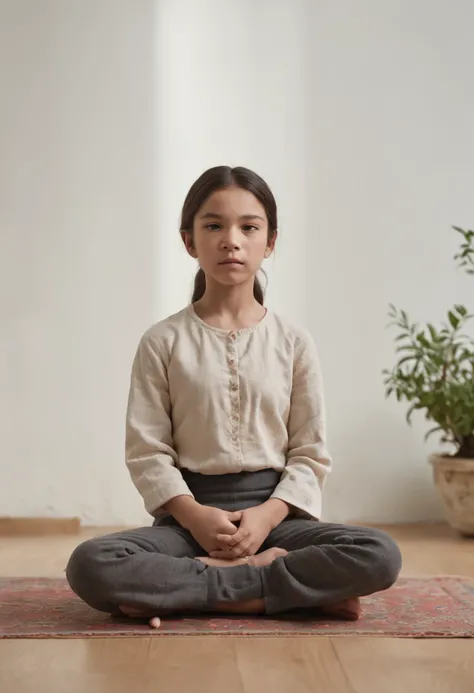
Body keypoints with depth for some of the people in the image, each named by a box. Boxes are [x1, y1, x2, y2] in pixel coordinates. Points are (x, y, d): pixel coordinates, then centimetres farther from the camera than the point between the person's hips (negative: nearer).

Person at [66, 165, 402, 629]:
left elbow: (310, 453, 3)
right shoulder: (163, 342, 3)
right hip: (189, 512, 0)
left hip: (273, 510, 1)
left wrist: (268, 514, -14)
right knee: (89, 565, -31)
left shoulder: (293, 343, 5)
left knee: (381, 556, -27)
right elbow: (147, 450, -1)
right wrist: (193, 515, -16)